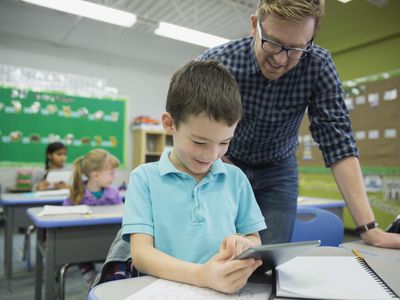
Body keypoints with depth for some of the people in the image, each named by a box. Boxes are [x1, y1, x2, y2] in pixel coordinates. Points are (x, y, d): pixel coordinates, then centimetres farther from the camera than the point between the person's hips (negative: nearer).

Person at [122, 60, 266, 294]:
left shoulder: (236, 178, 6)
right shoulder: (145, 178, -3)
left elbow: (256, 241, 10)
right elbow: (141, 254, -10)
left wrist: (245, 245, -13)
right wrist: (201, 276, -26)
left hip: (227, 289, 3)